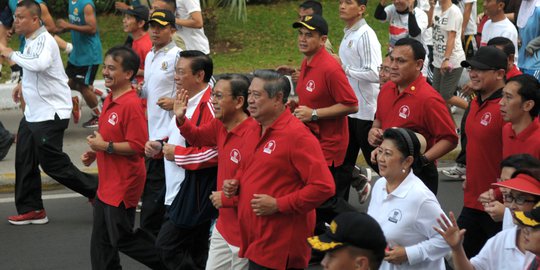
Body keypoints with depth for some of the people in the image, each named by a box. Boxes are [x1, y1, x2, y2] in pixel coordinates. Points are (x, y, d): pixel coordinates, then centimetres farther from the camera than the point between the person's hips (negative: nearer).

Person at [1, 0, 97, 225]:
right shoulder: (31, 41, 12)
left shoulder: (44, 40, -19)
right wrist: (24, 85, 19)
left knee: (53, 164, -4)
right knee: (24, 162, 10)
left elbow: (40, 64, -39)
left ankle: (97, 190, 10)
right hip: (33, 113, 10)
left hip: (50, 114, -10)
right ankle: (31, 209, 19)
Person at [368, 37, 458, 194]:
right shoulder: (386, 89, 4)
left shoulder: (428, 99, -19)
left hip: (417, 176, -7)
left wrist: (421, 160, -26)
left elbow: (449, 139, -18)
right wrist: (374, 131, 1)